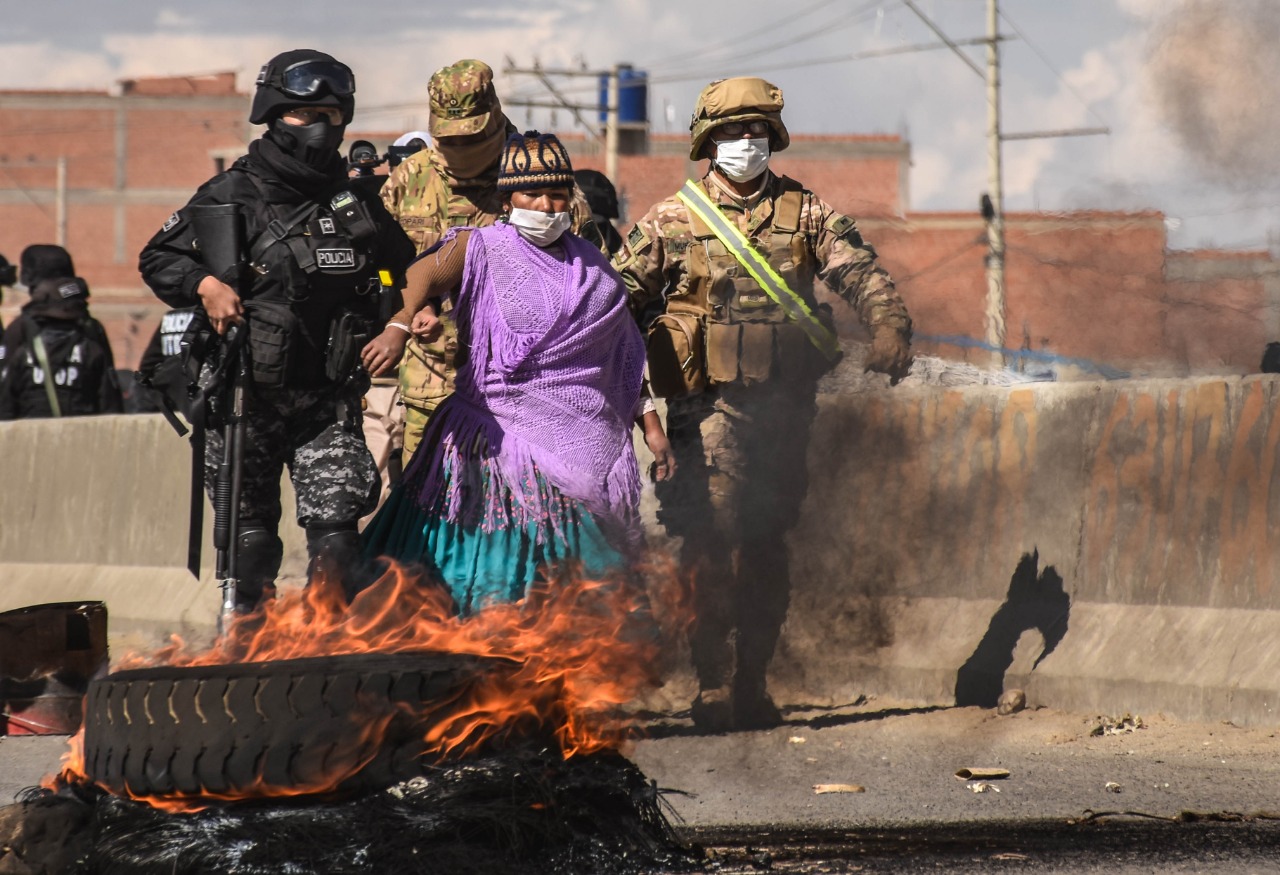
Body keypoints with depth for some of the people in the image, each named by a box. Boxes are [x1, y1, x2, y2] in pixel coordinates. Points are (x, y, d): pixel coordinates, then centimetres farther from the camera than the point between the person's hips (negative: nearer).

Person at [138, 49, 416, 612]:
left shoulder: (359, 204, 6)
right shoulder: (233, 196, -3)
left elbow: (404, 273, 19)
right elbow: (158, 258, 3)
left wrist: (397, 327, 1)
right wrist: (205, 284, -15)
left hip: (328, 396, 2)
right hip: (245, 393, -2)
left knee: (336, 526, -8)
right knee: (249, 533, 5)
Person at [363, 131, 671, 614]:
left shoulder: (590, 264, 15)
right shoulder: (481, 249, 0)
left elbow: (625, 353, 22)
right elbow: (425, 272, -21)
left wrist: (650, 425, 18)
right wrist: (409, 318, -42)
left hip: (583, 444, 4)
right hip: (500, 437, -4)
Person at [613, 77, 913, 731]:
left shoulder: (805, 214, 9)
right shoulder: (672, 220, 4)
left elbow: (859, 270, -1)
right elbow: (618, 297, 3)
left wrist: (889, 326, -20)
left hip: (783, 403, 3)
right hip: (709, 404, -3)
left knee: (767, 545, 9)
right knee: (712, 538, -13)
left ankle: (753, 685, 17)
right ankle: (715, 687, -11)